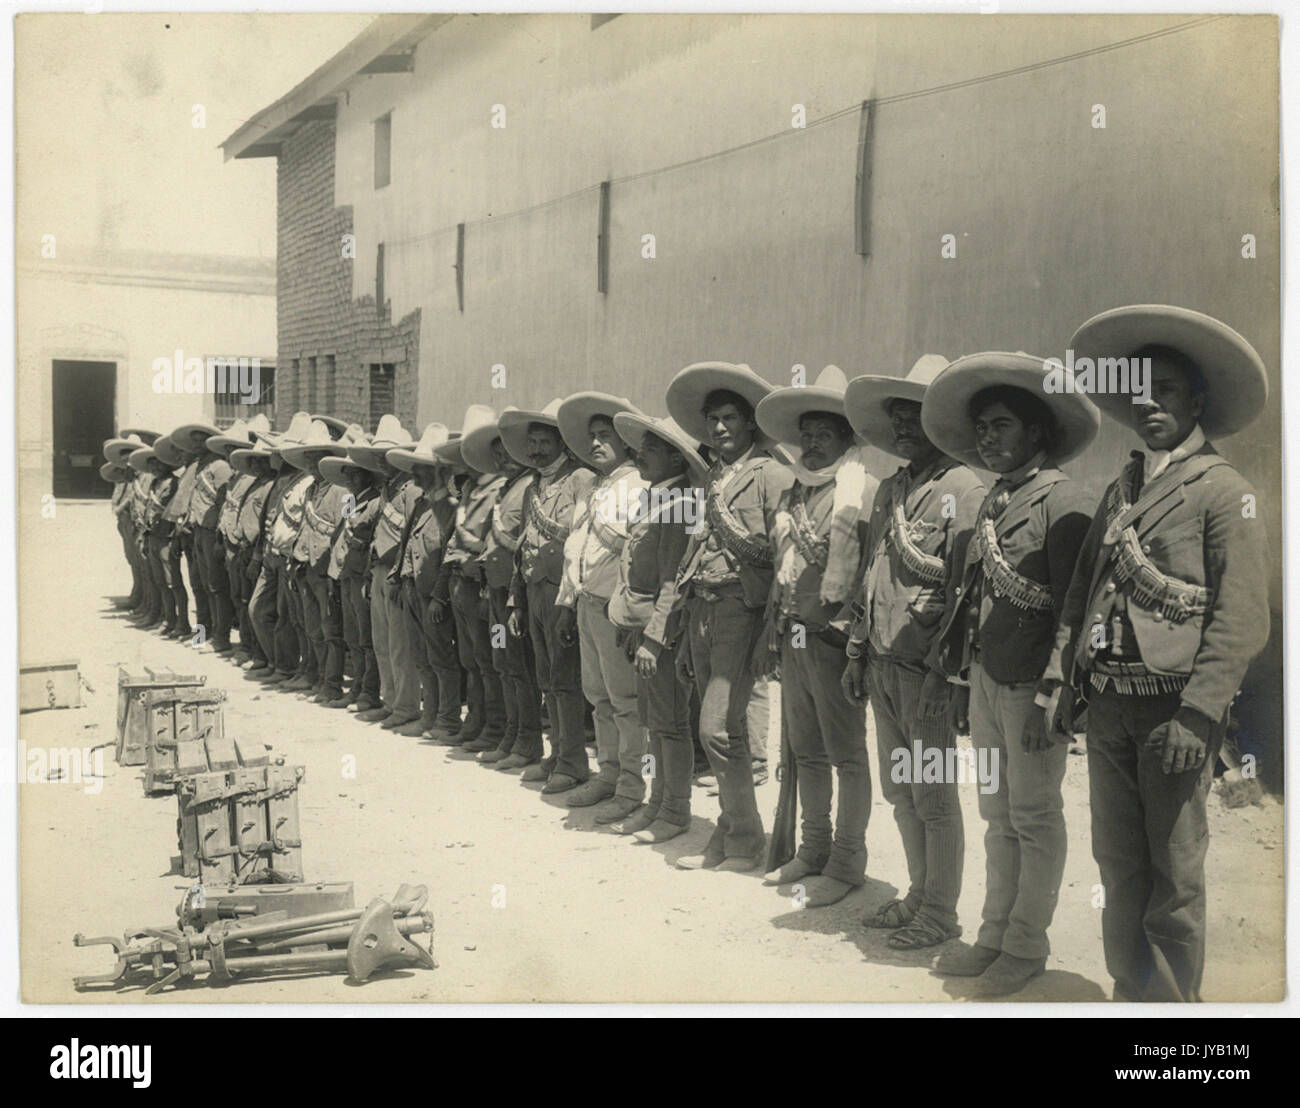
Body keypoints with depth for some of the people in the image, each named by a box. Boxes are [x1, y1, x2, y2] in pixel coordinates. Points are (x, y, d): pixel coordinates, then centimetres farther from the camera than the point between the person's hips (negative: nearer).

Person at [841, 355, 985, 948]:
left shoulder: (962, 490, -10)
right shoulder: (889, 488, 15)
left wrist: (954, 675, -18)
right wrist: (857, 651, 16)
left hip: (927, 670, -8)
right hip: (882, 665, 8)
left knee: (933, 795, 2)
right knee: (900, 790, 16)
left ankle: (940, 912, 15)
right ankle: (918, 895, 29)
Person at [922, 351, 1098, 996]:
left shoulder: (1063, 504, -12)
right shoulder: (993, 502, 13)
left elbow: (1073, 611, -15)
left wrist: (1050, 697, -17)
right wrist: (942, 666, 12)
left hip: (1031, 688, -8)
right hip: (985, 678, 8)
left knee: (1035, 818, 6)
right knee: (998, 816, 16)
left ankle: (1026, 945, 19)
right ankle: (995, 936, 27)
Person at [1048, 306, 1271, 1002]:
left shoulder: (1225, 492, -5)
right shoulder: (1121, 489, 16)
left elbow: (1242, 618, -12)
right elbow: (1080, 590, 16)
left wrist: (1197, 715, -18)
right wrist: (1064, 679, 8)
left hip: (1173, 707, -6)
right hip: (1108, 707, 6)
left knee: (1174, 876, 2)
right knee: (1118, 867, 13)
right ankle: (1131, 997, 25)